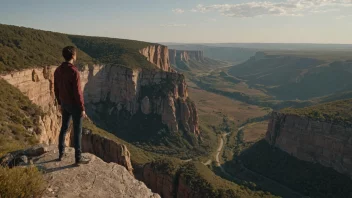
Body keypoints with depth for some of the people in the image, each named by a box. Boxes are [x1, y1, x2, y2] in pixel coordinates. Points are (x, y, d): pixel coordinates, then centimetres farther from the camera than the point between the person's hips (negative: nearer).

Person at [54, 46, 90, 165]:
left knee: (64, 128, 22)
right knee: (77, 131, 4)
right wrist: (82, 109, -16)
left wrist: (59, 103, 22)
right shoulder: (74, 71, -26)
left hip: (65, 104, 8)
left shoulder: (58, 70, 1)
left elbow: (56, 89, 9)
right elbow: (77, 92, -25)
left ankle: (61, 153, 35)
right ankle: (78, 157, 14)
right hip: (75, 105, -8)